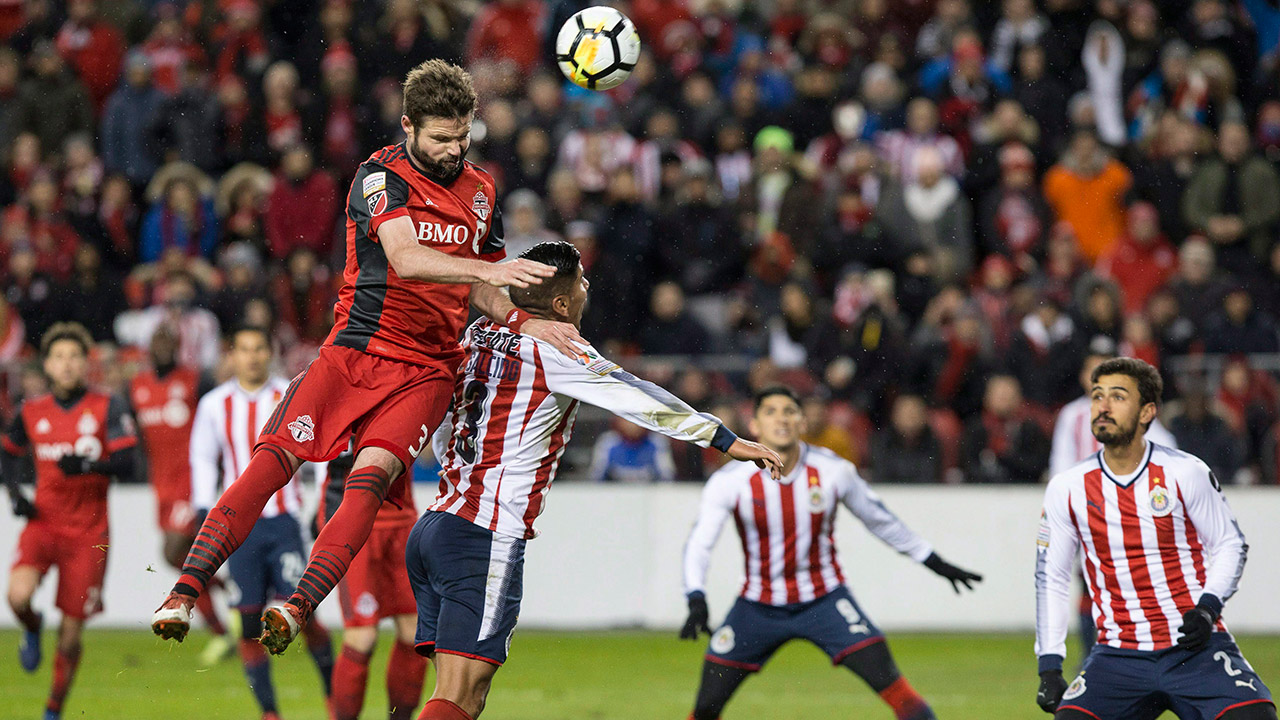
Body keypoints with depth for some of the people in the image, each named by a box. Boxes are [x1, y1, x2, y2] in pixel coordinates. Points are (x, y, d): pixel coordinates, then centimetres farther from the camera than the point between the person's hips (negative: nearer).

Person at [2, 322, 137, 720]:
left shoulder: (107, 407, -3)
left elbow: (126, 463, -10)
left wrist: (87, 464, -28)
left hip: (88, 533, -1)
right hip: (43, 521, 1)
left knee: (70, 634, 1)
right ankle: (32, 629, 10)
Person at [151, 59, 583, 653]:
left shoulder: (480, 191, 13)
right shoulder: (382, 176, -6)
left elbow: (479, 291, 22)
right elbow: (404, 257, -24)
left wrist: (522, 321, 2)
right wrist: (487, 270, -37)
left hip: (427, 370, 3)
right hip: (353, 351, -3)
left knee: (372, 475, -23)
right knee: (274, 459, -17)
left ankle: (299, 608, -33)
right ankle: (185, 592, -15)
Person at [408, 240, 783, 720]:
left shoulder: (477, 336, 15)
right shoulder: (557, 352, -8)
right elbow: (642, 402, -7)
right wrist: (728, 441, -2)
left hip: (434, 526, 8)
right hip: (486, 541, -8)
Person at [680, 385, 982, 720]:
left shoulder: (834, 471, -10)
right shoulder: (729, 481, -14)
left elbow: (881, 520, 6)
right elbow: (699, 545, -17)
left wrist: (936, 563, 13)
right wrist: (697, 601, -35)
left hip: (825, 600, 0)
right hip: (759, 604, 0)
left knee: (886, 678, -18)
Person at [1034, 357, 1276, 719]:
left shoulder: (1185, 473, -3)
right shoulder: (1066, 489, 3)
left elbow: (1231, 545, 8)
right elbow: (1050, 578, 11)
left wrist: (1208, 606, -10)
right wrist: (1049, 669, 5)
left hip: (1195, 646, -2)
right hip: (1119, 655, 2)